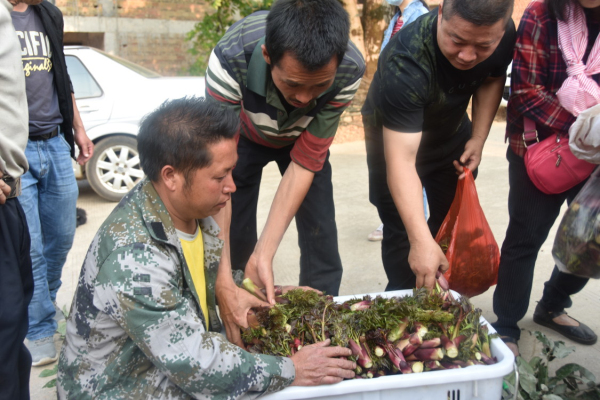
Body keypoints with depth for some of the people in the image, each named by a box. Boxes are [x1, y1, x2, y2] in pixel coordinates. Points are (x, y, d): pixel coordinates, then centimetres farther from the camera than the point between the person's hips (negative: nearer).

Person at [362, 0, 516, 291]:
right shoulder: (404, 64, -42)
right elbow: (401, 161, -47)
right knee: (402, 232, -7)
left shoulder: (505, 35, -24)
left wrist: (478, 139, -11)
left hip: (452, 132, 6)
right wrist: (421, 241, -54)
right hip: (395, 136, -5)